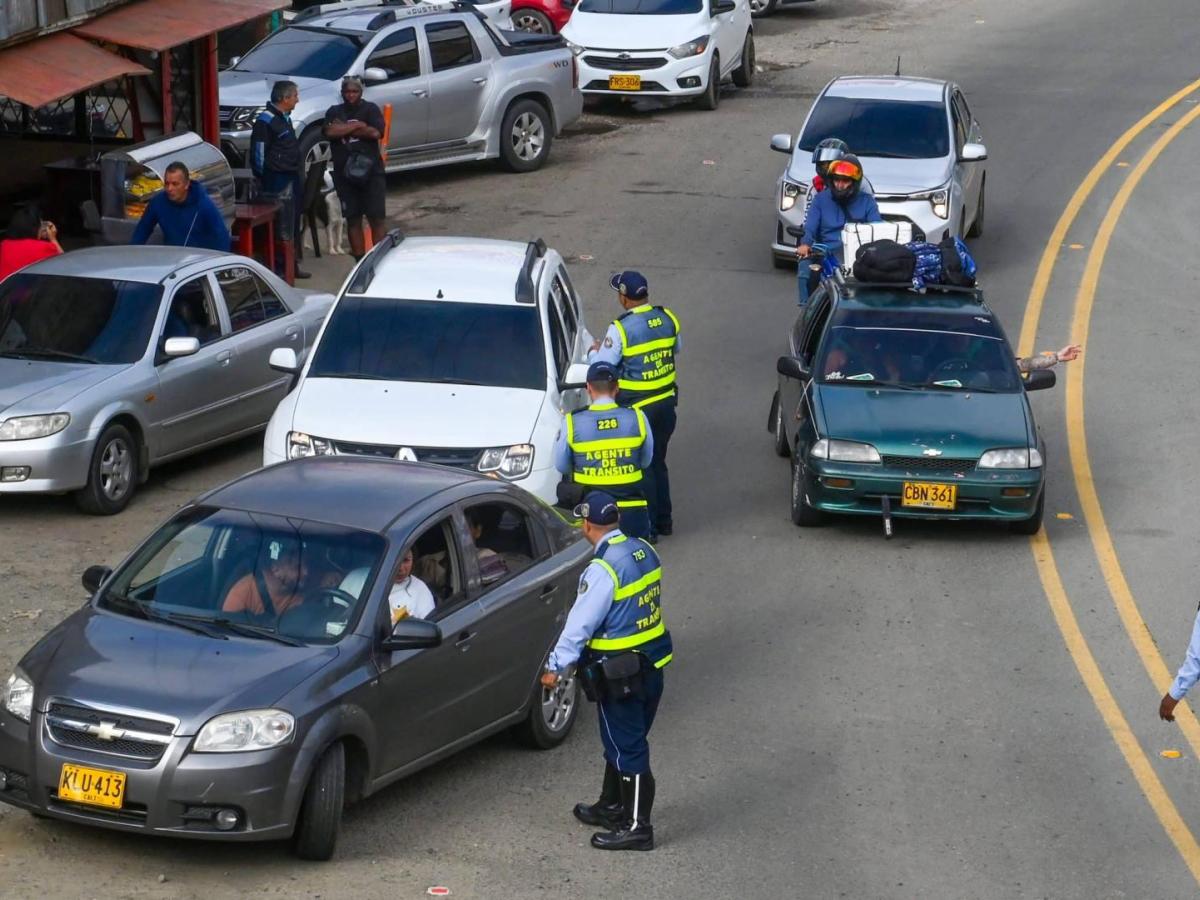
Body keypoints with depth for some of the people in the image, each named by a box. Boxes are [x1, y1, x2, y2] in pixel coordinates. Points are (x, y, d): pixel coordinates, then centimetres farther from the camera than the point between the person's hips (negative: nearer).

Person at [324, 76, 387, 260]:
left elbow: (376, 133, -11)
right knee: (353, 220, 5)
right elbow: (330, 132, -9)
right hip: (344, 173, 2)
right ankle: (360, 261, 11)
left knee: (376, 219, -4)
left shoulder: (370, 109, 5)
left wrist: (344, 129, -7)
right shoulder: (334, 112, 10)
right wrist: (358, 125, -9)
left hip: (371, 170, -2)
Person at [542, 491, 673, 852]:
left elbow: (581, 623, -19)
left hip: (620, 672, -8)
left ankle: (636, 827, 7)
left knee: (627, 748, 0)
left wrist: (556, 667, -9)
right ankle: (612, 807, 36)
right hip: (652, 663, 8)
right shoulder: (645, 552, 2)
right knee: (621, 742, 22)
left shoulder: (603, 570, -23)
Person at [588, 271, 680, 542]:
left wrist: (594, 351, 7)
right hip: (666, 402, 6)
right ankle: (663, 520, 30)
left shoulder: (621, 329, -21)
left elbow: (602, 366, -14)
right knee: (658, 462, 21)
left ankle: (648, 528, 8)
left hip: (637, 407, -6)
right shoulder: (667, 318, -2)